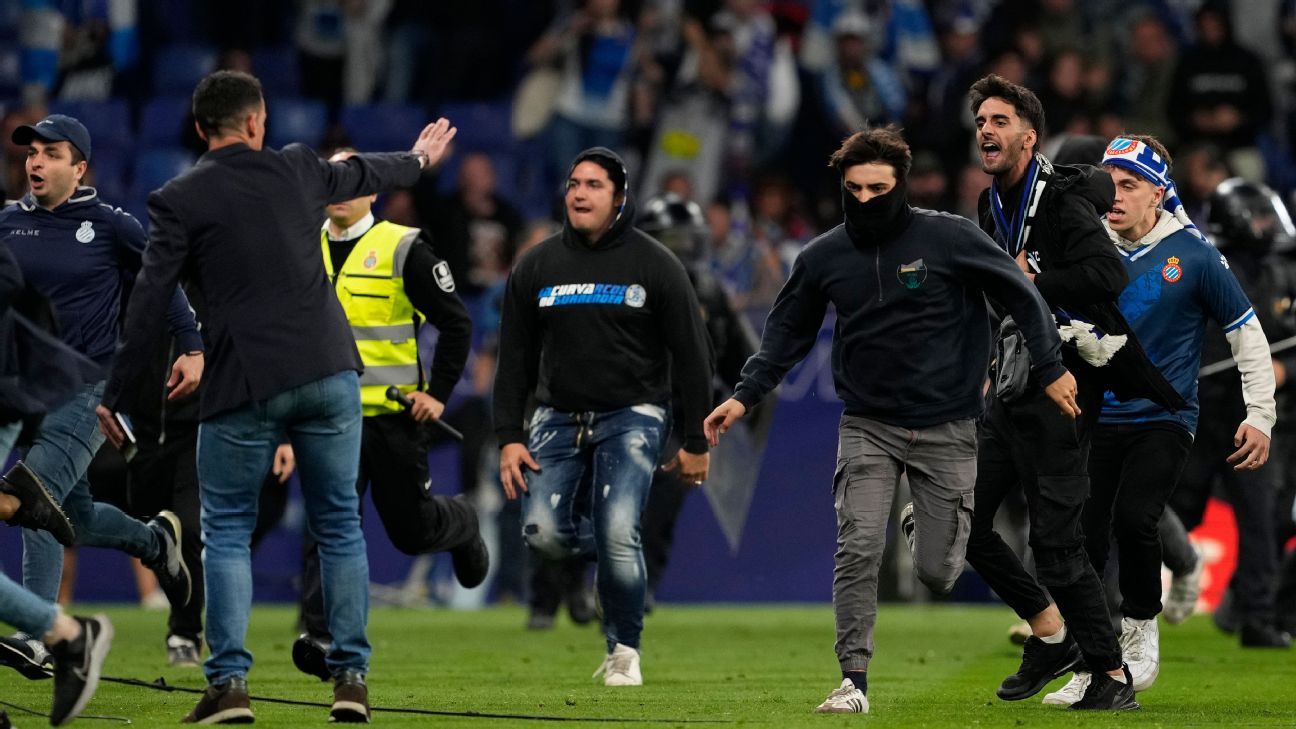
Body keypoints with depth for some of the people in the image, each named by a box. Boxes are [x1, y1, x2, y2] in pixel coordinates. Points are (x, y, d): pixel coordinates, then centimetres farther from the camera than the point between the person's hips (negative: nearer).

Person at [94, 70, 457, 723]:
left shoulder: (178, 201, -1)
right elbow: (361, 174, 32)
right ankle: (351, 676, 10)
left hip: (243, 386, -3)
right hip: (329, 374, 3)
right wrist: (417, 160, 54)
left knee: (226, 530, 6)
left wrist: (118, 396, 1)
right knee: (339, 525, 13)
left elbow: (147, 303, -5)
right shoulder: (296, 169, 10)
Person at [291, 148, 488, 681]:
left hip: (395, 414, -3)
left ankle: (461, 526, 42)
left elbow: (456, 323, -4)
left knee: (411, 530, 8)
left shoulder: (402, 249, -7)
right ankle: (324, 638, -17)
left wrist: (438, 392, -9)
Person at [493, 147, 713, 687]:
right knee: (543, 534, -14)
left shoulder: (654, 265, -1)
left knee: (617, 535, -18)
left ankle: (624, 652, 0)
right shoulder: (537, 266, 6)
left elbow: (691, 355, 1)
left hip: (631, 418, -3)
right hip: (559, 418, 3)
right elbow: (515, 357, 9)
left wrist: (695, 442, -1)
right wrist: (509, 437, 0)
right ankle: (621, 552, 19)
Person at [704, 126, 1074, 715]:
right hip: (868, 427, 2)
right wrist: (745, 395, 3)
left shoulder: (949, 239, -11)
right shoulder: (823, 257, -1)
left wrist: (1049, 369, -3)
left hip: (946, 427, -2)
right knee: (857, 550, -15)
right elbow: (788, 332, 12)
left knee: (936, 573, 1)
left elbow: (1020, 295, -2)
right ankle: (853, 681, -9)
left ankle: (927, 529, 38)